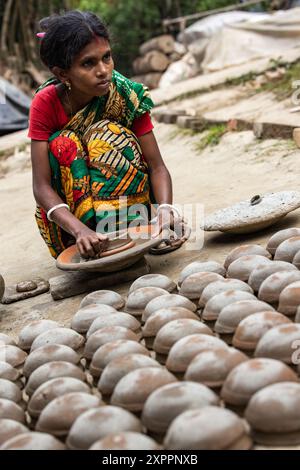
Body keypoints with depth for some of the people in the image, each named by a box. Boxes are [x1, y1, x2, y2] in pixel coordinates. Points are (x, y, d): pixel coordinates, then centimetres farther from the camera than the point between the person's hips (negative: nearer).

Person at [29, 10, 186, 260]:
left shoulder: (128, 96, -17)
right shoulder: (45, 103, -18)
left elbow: (157, 167, -18)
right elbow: (41, 185, -24)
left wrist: (165, 209, -40)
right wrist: (79, 230, -42)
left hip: (123, 191, 0)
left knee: (109, 134, -25)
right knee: (62, 145, -26)